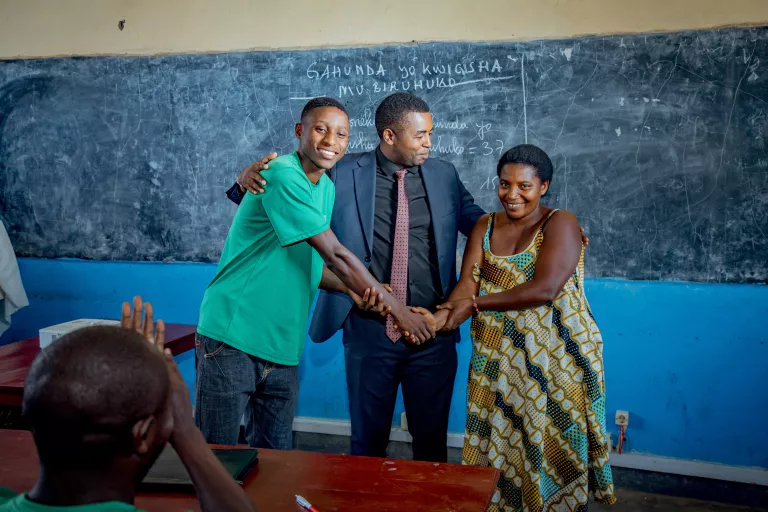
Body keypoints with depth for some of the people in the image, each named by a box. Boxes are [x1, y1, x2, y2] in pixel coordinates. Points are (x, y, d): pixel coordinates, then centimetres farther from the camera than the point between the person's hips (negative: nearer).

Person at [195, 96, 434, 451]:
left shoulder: (327, 188, 12)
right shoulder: (283, 174, -15)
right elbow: (334, 255, -17)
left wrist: (352, 289, -3)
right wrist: (397, 308, -10)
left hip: (283, 348, 8)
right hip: (233, 338, -8)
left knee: (274, 459, 13)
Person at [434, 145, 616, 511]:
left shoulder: (560, 224, -8)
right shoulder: (485, 226, 8)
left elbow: (544, 289, -21)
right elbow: (468, 282, -4)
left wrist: (475, 305, -21)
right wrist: (441, 315, -25)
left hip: (553, 356, -4)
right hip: (497, 357, 4)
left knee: (548, 446, 4)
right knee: (497, 441, 10)